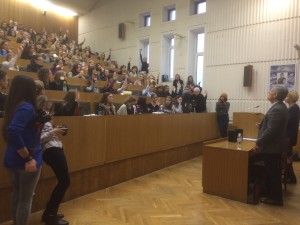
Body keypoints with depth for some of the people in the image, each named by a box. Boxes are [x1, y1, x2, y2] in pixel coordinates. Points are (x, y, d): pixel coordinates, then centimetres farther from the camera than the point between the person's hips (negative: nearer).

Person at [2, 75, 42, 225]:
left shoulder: (14, 105, 7)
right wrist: (28, 158, -26)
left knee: (17, 196, 20)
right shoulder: (26, 107, -19)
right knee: (25, 199, 6)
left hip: (12, 159, 8)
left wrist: (40, 120, 12)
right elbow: (13, 132, -32)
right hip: (25, 161, -8)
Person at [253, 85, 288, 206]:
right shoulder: (280, 106, 9)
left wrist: (258, 143, -19)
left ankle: (275, 198, 15)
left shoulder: (276, 109, -24)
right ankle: (271, 193, 31)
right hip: (274, 146, 10)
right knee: (272, 172, 18)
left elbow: (270, 131, -27)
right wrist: (261, 125, 11)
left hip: (271, 148, -10)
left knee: (273, 173, 2)